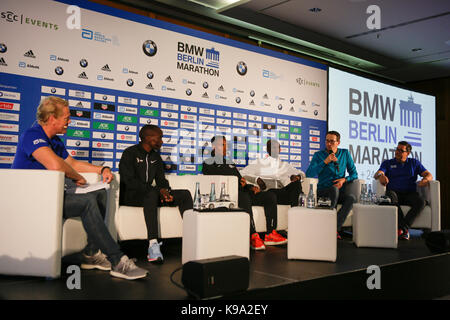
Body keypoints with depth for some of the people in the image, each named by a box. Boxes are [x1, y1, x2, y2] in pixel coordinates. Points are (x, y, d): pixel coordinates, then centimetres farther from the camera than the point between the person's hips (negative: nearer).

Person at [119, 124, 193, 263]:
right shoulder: (130, 153, -6)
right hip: (130, 196, -7)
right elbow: (129, 181, -16)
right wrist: (157, 191, -23)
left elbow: (161, 180, 14)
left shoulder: (155, 156, 17)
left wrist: (164, 190, -12)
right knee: (152, 193, -41)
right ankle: (153, 245, -48)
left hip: (149, 195, 7)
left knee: (185, 194, -11)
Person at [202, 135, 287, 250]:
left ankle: (270, 235, -20)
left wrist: (251, 187, 5)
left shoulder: (231, 163, 33)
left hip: (242, 193, 7)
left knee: (270, 196, -14)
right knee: (244, 197, -40)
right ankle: (253, 236, -41)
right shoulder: (208, 164, 13)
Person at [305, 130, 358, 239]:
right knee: (334, 189, -36)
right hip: (323, 191, -2)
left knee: (351, 197, -31)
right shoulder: (318, 155, 4)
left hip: (340, 192, 2)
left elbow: (354, 174, 13)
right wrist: (325, 161, -15)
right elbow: (309, 174, -10)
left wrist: (344, 179, -8)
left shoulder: (345, 153, 13)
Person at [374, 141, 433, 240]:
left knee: (421, 202, -31)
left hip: (410, 193, 1)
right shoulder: (387, 163, 16)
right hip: (393, 192, -1)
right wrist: (381, 175, -29)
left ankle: (402, 227, -32)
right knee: (391, 197, -37)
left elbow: (429, 175, 11)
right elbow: (377, 174, -3)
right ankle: (405, 229, -38)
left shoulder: (414, 163, 21)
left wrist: (425, 179, -15)